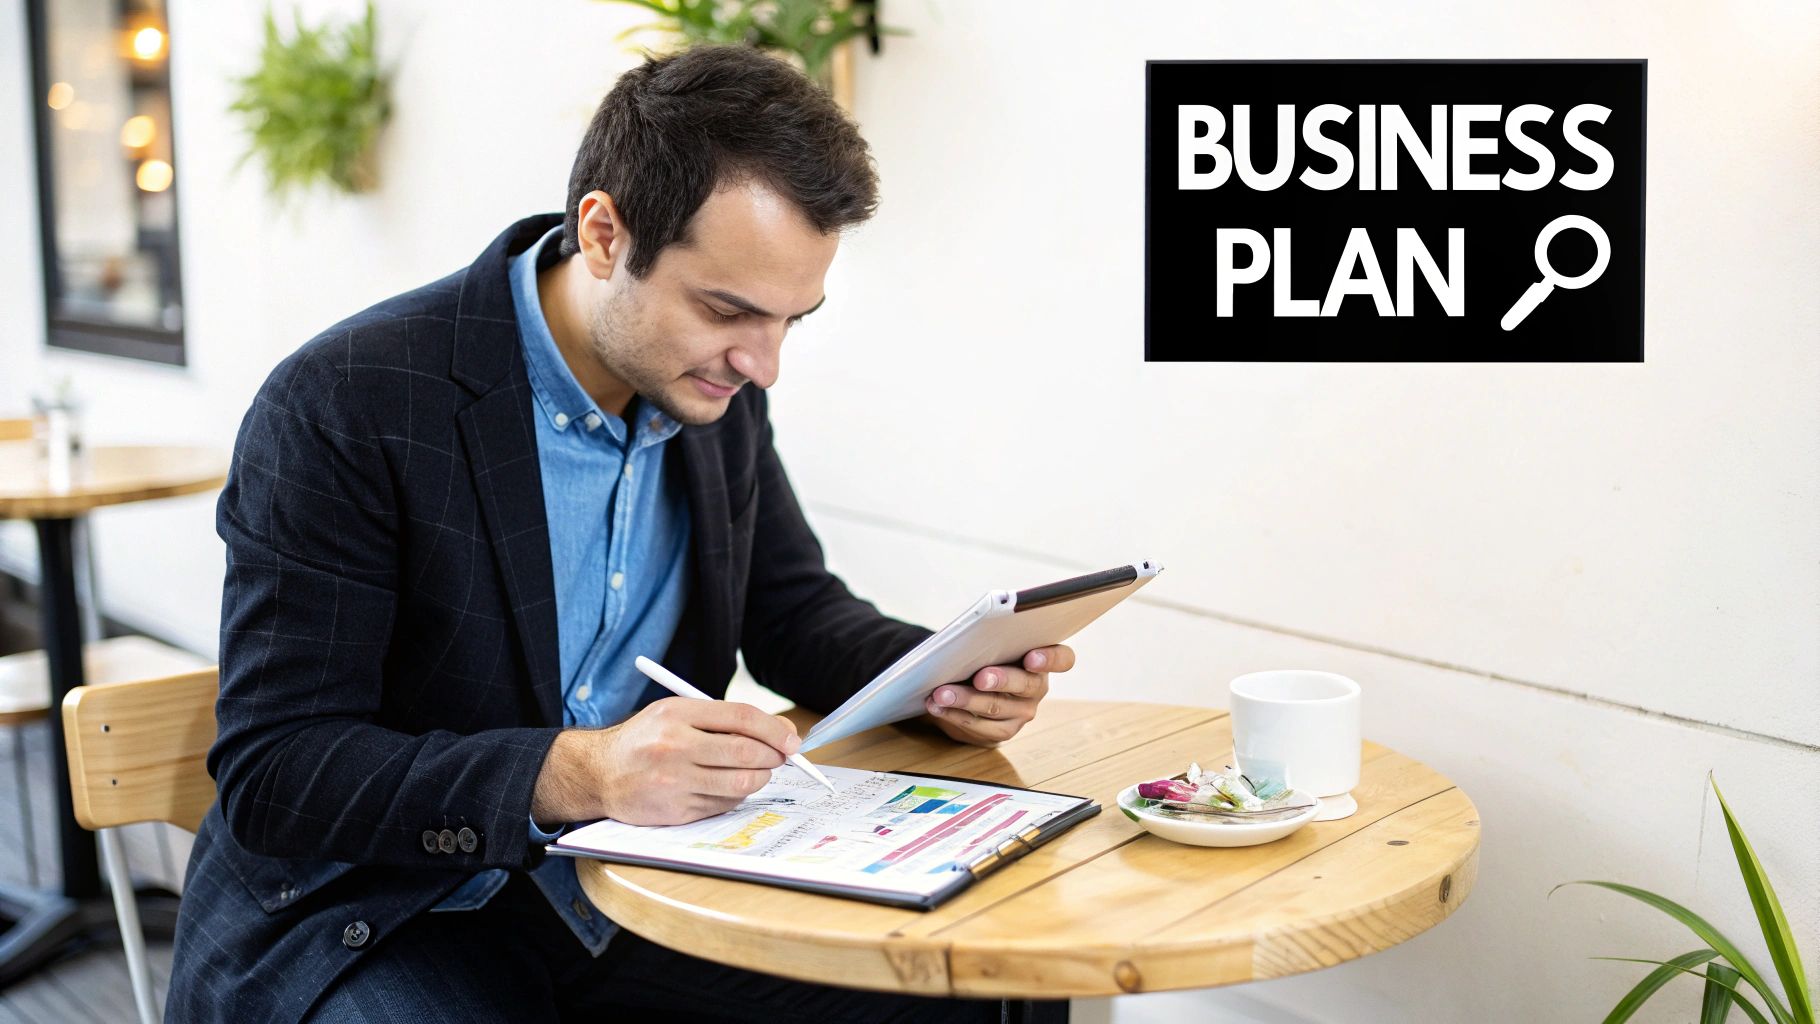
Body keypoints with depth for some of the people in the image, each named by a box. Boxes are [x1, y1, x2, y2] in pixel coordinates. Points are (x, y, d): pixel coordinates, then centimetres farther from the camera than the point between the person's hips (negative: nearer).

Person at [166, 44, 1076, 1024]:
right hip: (375, 921, -5)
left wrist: (941, 676, -9)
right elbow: (270, 776, -21)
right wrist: (573, 773, -35)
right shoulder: (341, 407, -20)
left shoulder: (715, 392, 0)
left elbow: (793, 609, 13)